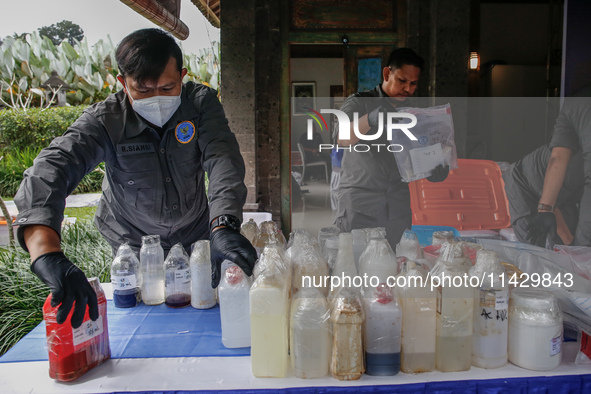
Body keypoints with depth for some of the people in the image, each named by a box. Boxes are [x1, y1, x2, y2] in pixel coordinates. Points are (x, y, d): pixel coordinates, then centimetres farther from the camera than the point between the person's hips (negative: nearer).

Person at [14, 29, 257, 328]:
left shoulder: (201, 102, -20)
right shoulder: (104, 120, -26)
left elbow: (222, 159, -34)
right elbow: (48, 171, -40)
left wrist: (224, 226, -53)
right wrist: (47, 255, -59)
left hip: (196, 234, 2)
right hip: (133, 243, -1)